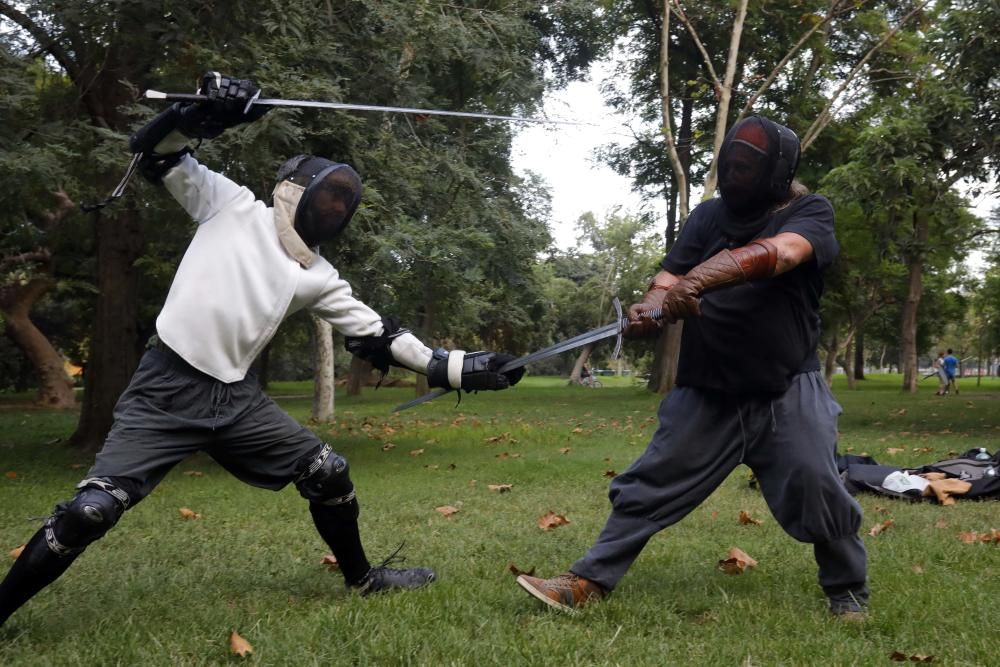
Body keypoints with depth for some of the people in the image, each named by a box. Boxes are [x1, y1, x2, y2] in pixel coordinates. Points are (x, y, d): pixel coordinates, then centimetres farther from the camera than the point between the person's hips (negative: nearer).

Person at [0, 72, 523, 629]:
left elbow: (376, 336, 10)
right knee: (91, 512, -16)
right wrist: (207, 111, -17)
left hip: (236, 396, 5)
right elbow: (155, 152, 1)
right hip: (167, 387, -5)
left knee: (328, 471, 4)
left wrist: (457, 367, 5)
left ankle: (361, 576, 28)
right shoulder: (233, 204, 2)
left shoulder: (319, 276, 11)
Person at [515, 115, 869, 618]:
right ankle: (589, 582, 11)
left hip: (785, 392, -3)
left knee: (818, 495, -8)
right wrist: (649, 307, -28)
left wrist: (700, 277, -45)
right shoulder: (708, 215, 7)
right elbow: (669, 279, -2)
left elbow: (777, 254, -29)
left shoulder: (809, 214, -6)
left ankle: (847, 590, 18)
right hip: (705, 391, 3)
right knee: (648, 486, 2)